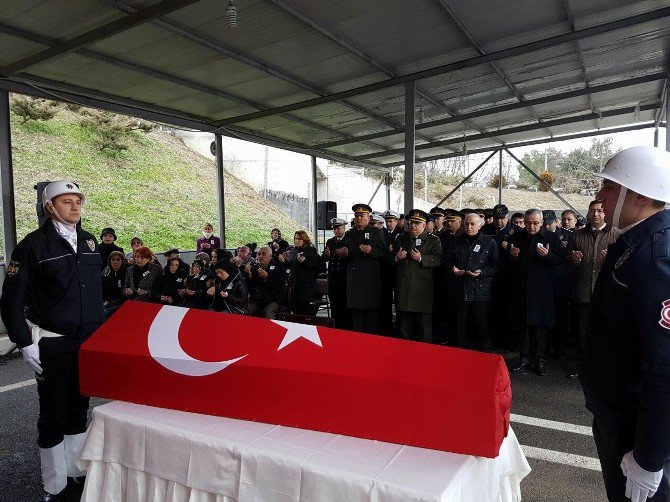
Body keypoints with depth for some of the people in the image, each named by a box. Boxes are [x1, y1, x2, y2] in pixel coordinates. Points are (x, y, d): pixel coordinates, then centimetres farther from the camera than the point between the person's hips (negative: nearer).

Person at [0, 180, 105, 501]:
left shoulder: (89, 242, 7)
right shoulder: (33, 245, -9)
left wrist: (100, 330, 14)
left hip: (89, 341, 5)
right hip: (52, 344, -5)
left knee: (79, 408, 17)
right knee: (53, 414, 7)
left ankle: (77, 470, 34)